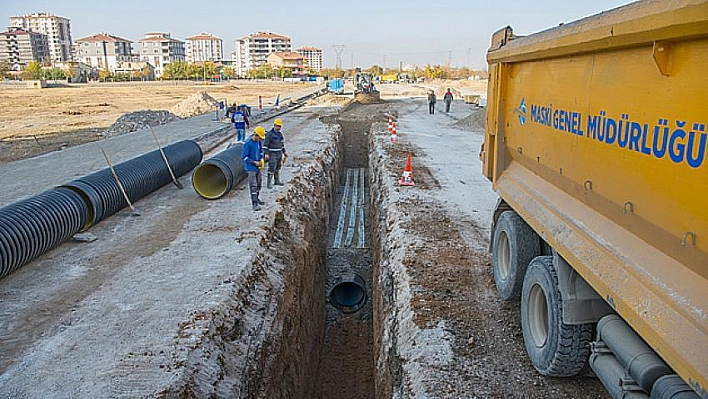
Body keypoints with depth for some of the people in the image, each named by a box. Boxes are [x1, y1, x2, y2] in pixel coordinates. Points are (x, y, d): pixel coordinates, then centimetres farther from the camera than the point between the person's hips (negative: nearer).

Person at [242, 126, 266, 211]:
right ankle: (254, 204, -6)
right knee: (253, 186, -9)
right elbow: (244, 156, -18)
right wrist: (254, 162, -18)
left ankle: (256, 199, 36)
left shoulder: (258, 142, 3)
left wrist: (261, 160, 3)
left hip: (258, 167, 8)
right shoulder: (248, 143, -20)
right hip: (251, 168, -8)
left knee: (258, 184, 18)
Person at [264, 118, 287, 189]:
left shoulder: (280, 134, 11)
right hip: (272, 154, -7)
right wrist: (266, 154, -20)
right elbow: (265, 144, -14)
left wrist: (284, 152, 22)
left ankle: (277, 181, 26)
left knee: (278, 168, 15)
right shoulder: (270, 134, -13)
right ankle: (269, 183, -5)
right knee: (271, 169, -9)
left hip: (279, 154, 7)